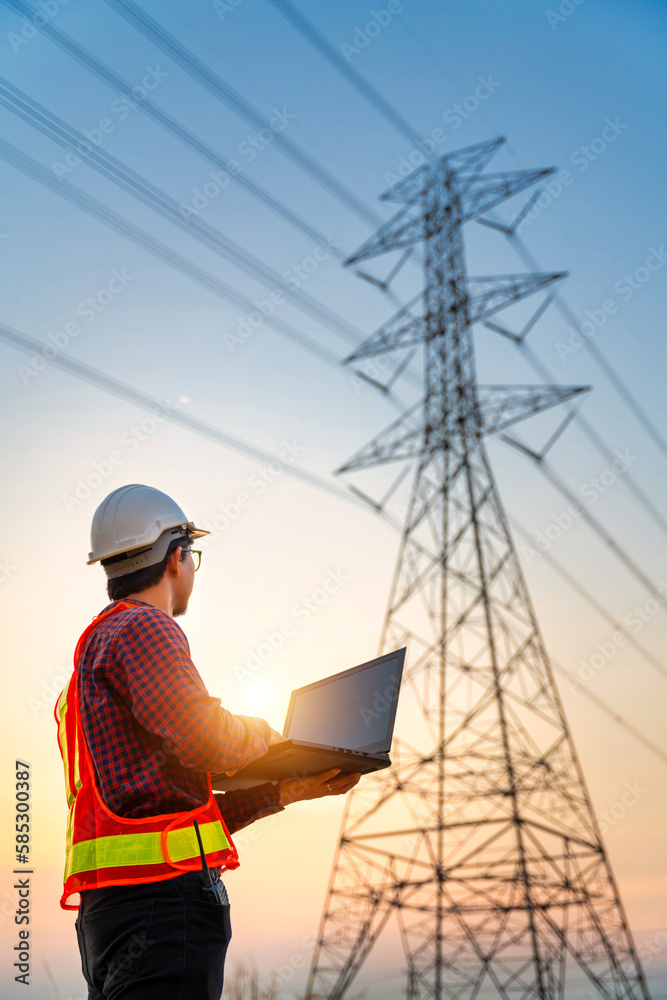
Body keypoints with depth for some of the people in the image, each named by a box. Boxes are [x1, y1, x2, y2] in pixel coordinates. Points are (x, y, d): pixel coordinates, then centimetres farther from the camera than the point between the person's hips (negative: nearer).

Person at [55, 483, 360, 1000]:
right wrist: (267, 737, 4)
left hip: (117, 901, 10)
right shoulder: (142, 628, -5)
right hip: (162, 895, -10)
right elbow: (207, 742, -19)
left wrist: (288, 789, 20)